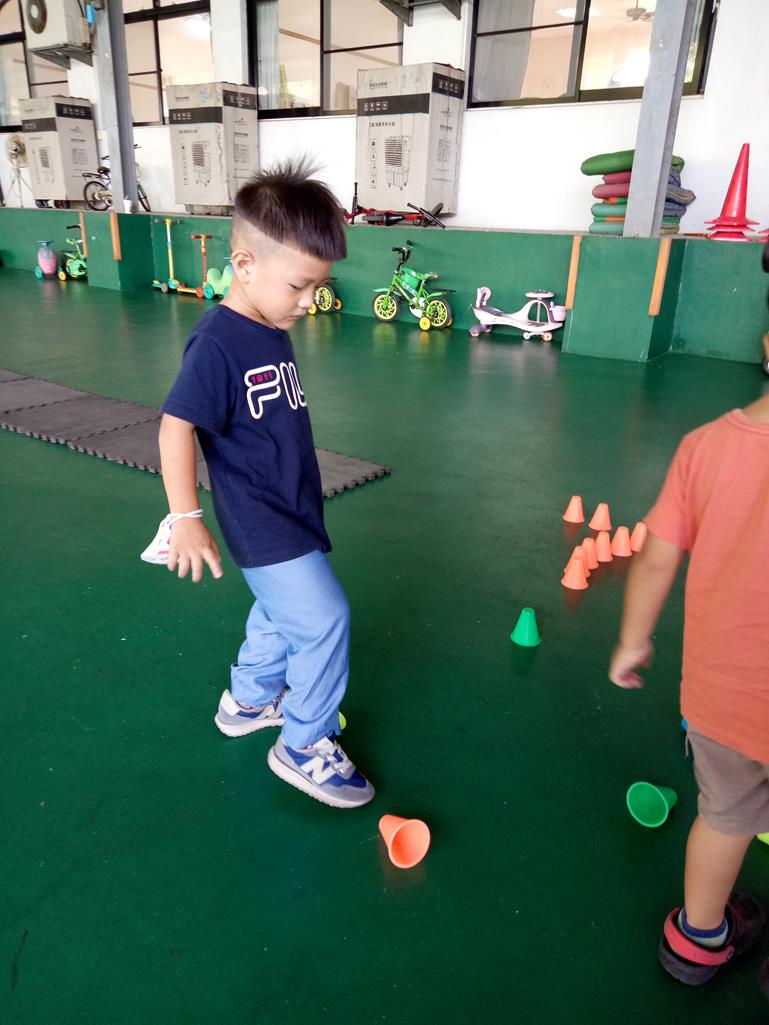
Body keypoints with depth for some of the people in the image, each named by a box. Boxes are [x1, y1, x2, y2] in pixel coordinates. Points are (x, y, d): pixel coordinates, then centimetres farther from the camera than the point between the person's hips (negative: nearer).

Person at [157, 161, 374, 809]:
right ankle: (306, 749, 13)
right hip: (263, 528, -9)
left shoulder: (273, 332, 6)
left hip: (289, 514, 9)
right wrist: (185, 518, -26)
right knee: (325, 620, -7)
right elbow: (177, 426, -23)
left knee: (282, 614, 22)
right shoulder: (217, 343, -20)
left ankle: (248, 702, 46)